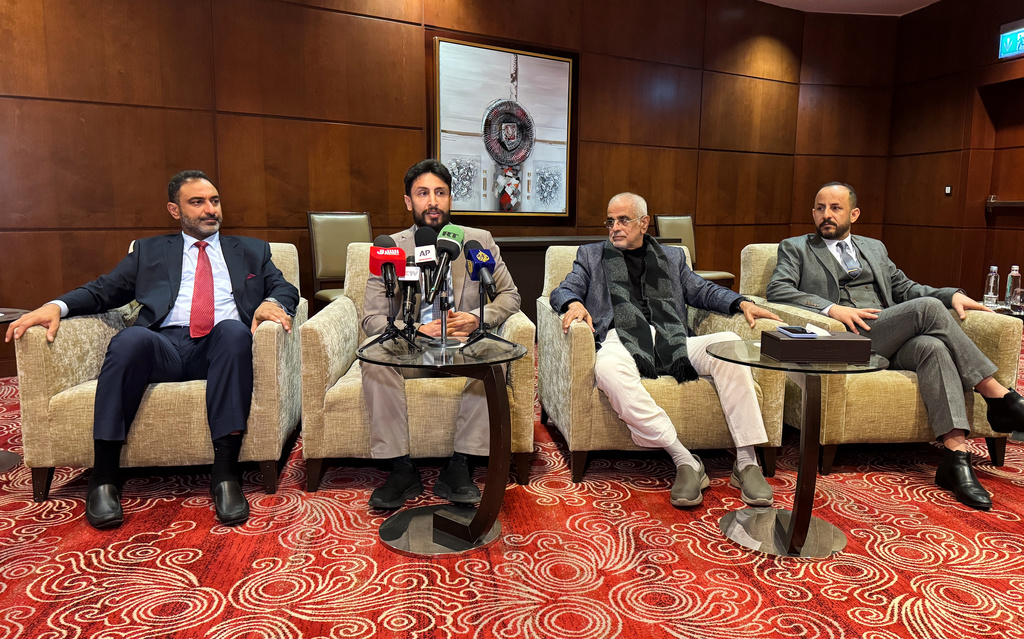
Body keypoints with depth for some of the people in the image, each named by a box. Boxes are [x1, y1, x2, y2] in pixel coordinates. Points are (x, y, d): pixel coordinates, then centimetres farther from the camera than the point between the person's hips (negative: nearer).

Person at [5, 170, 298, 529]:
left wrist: (272, 303, -10)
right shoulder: (150, 251, 27)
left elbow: (285, 288, 15)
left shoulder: (251, 251, 26)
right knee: (130, 338, -34)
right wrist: (56, 306, -2)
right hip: (165, 346, 1)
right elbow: (105, 289, 18)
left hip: (220, 349, 0)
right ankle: (104, 478, -26)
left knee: (233, 330, -36)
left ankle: (225, 474, -38)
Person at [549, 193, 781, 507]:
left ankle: (746, 461, -23)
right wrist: (573, 304, -11)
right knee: (608, 367, -39)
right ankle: (685, 461, -35)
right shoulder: (591, 255, 25)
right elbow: (563, 290, 14)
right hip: (621, 341, -2)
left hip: (671, 342, 3)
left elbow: (703, 290, 24)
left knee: (728, 343, -26)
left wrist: (742, 303, 4)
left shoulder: (672, 256, 30)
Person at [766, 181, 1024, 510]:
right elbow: (777, 289, -4)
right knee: (927, 308, -25)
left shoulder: (874, 248, 30)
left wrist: (953, 295, 6)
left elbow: (904, 287, 26)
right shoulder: (796, 248, 13)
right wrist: (831, 308, -18)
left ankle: (955, 455, -34)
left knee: (932, 346, -30)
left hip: (893, 341, 5)